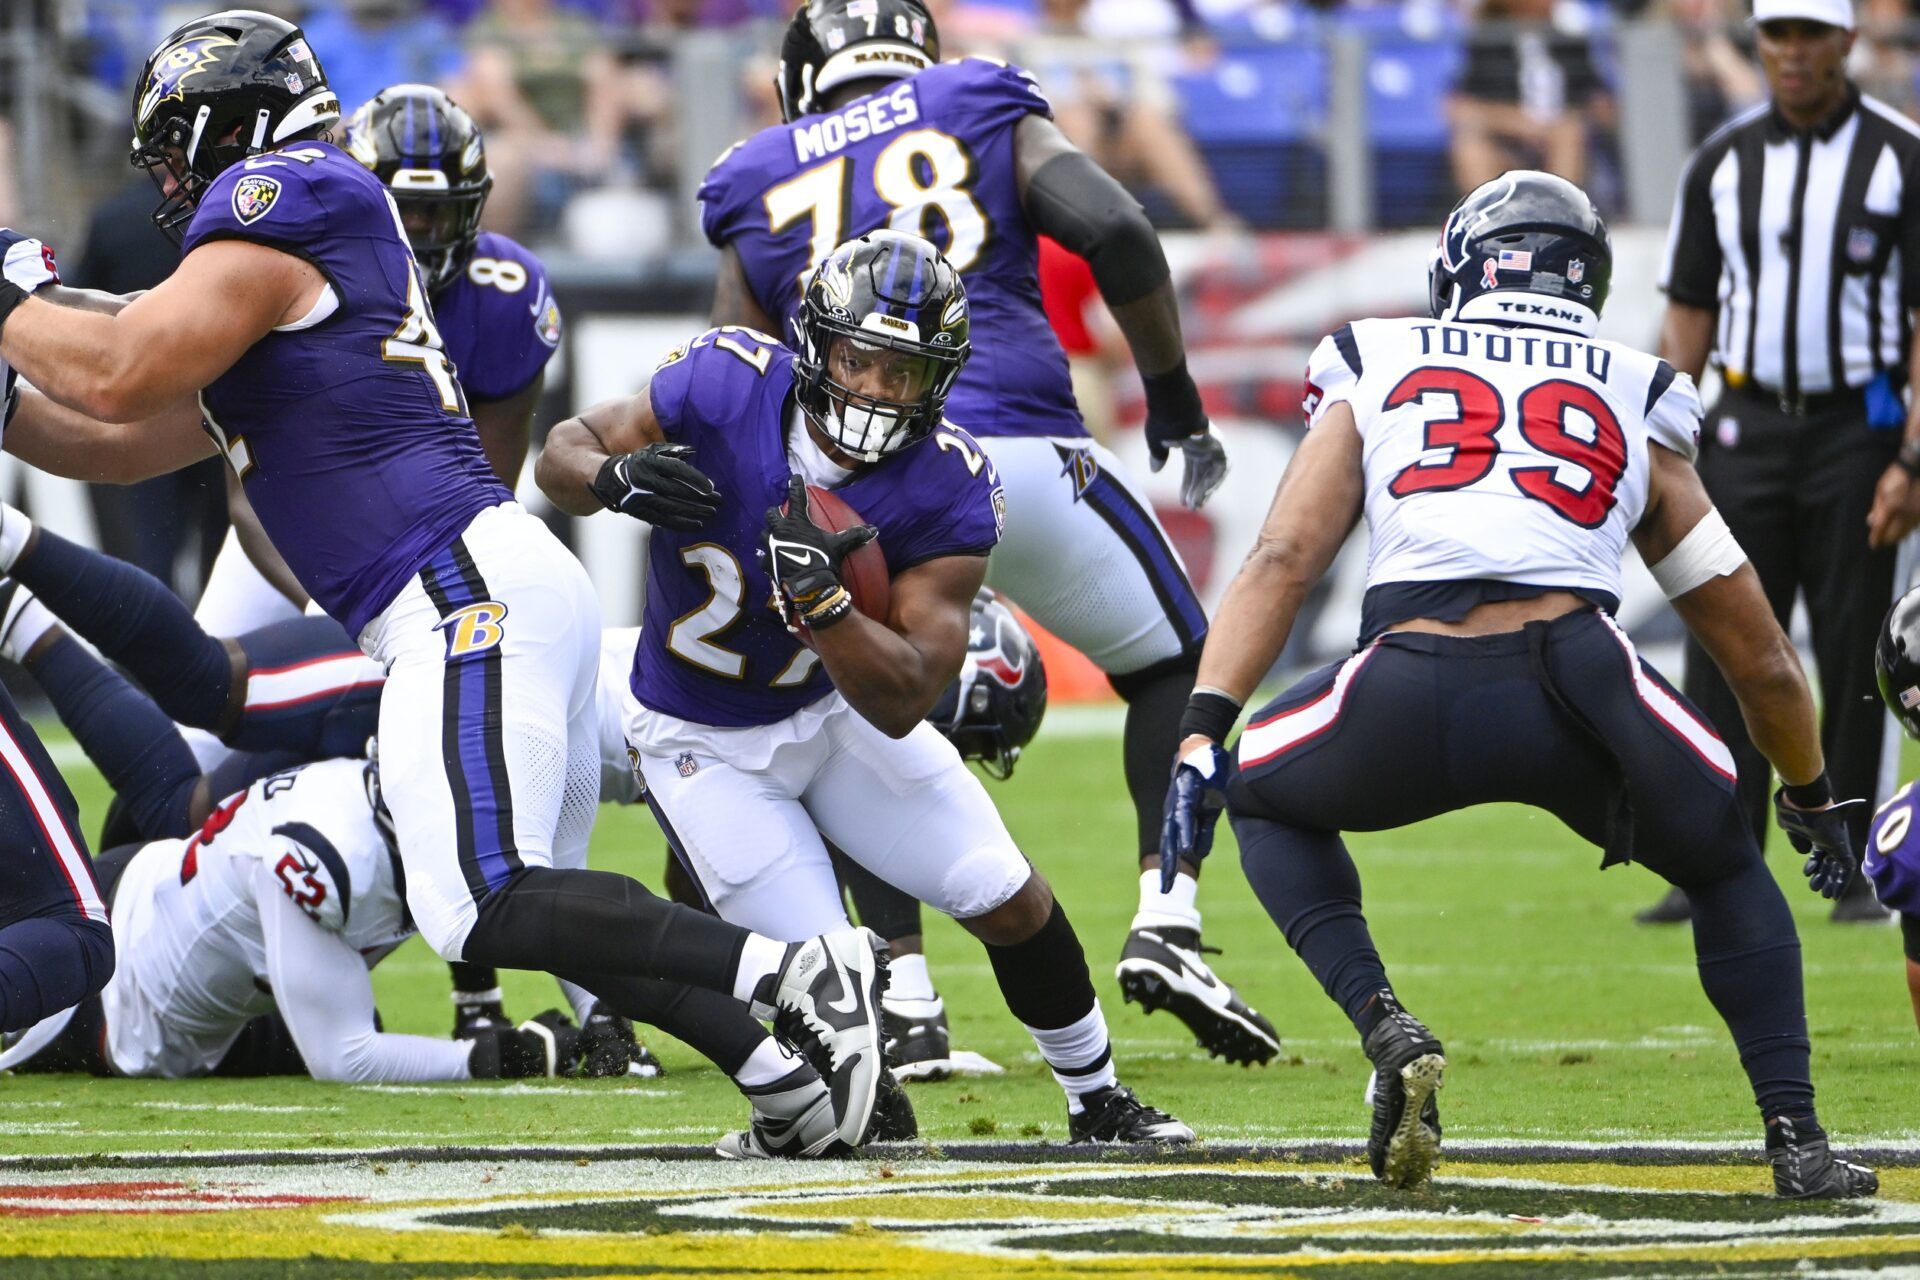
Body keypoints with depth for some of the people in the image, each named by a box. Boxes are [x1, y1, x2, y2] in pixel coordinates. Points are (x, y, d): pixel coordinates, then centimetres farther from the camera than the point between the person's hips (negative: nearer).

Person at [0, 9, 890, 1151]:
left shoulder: (280, 199, -2)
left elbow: (119, 379, -9)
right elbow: (125, 447, 32)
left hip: (471, 588, -10)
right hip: (471, 602, 10)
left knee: (490, 911, -19)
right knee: (545, 914, 11)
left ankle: (793, 972, -26)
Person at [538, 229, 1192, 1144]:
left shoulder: (948, 492, -24)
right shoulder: (726, 387, -26)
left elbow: (902, 704, -26)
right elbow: (563, 454, -13)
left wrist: (818, 597, -43)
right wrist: (617, 477, -37)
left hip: (840, 710, 2)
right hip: (705, 747, -2)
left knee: (1008, 902, -1)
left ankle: (1098, 1103, 24)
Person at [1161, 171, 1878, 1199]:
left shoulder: (1374, 370, 27)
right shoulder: (1638, 404, 29)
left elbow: (1283, 559, 11)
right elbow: (1760, 660, 32)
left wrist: (1204, 730, 6)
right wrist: (1812, 798, 48)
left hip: (1407, 696, -1)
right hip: (1577, 681, 1)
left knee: (1265, 800, 32)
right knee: (1725, 870, 30)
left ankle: (1383, 1027, 10)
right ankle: (1798, 1142, 16)